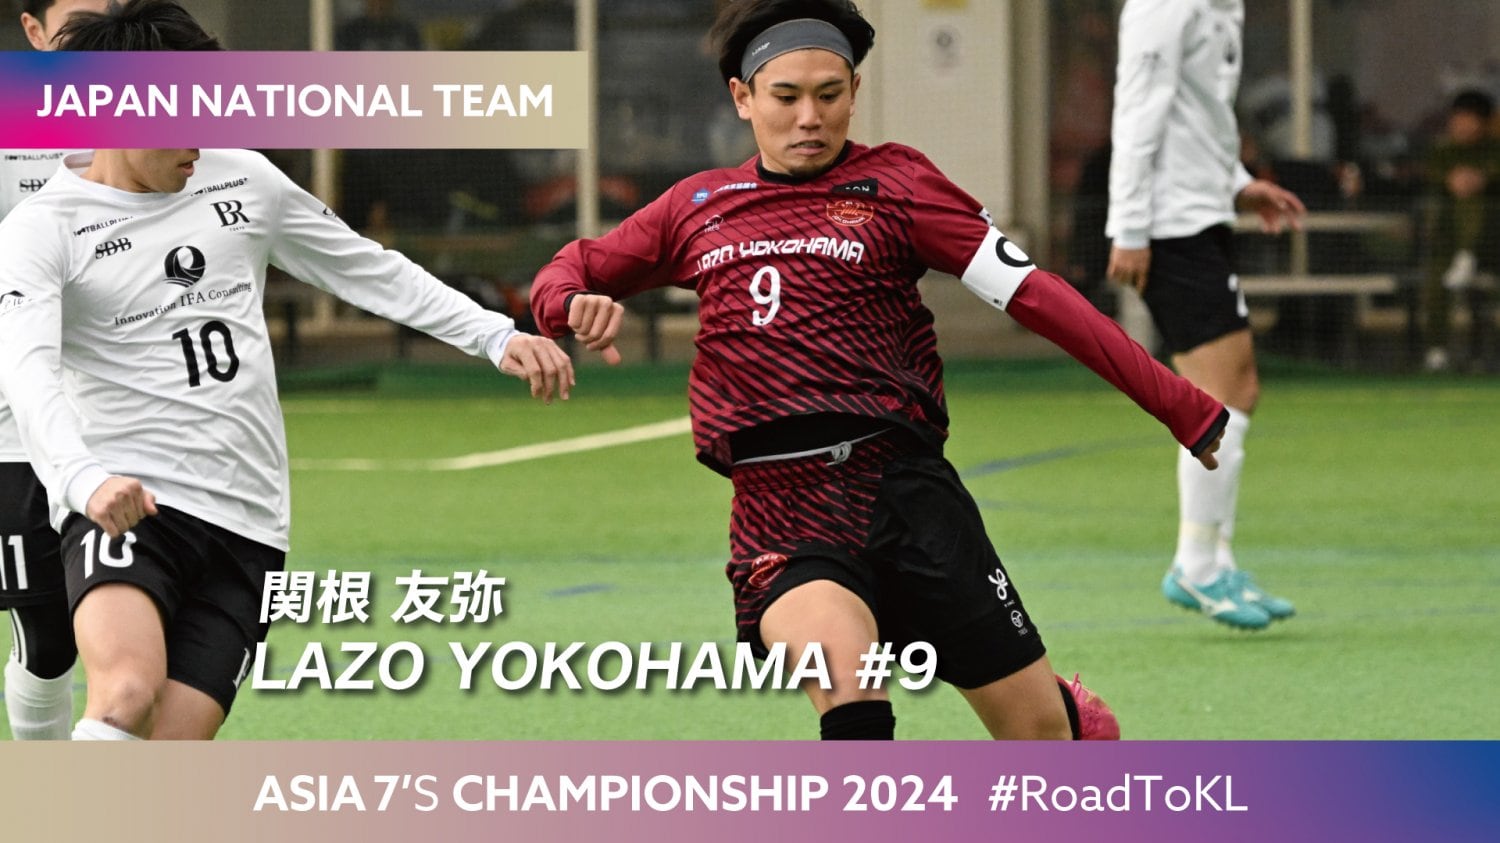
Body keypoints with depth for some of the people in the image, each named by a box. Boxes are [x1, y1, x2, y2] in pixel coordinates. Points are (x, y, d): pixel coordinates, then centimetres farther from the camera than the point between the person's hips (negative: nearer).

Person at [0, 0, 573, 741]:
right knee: (128, 692, -33)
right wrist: (85, 479, -39)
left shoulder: (242, 180, 12)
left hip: (248, 525, 4)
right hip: (123, 507, -4)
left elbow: (367, 269, 24)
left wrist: (497, 337, 15)